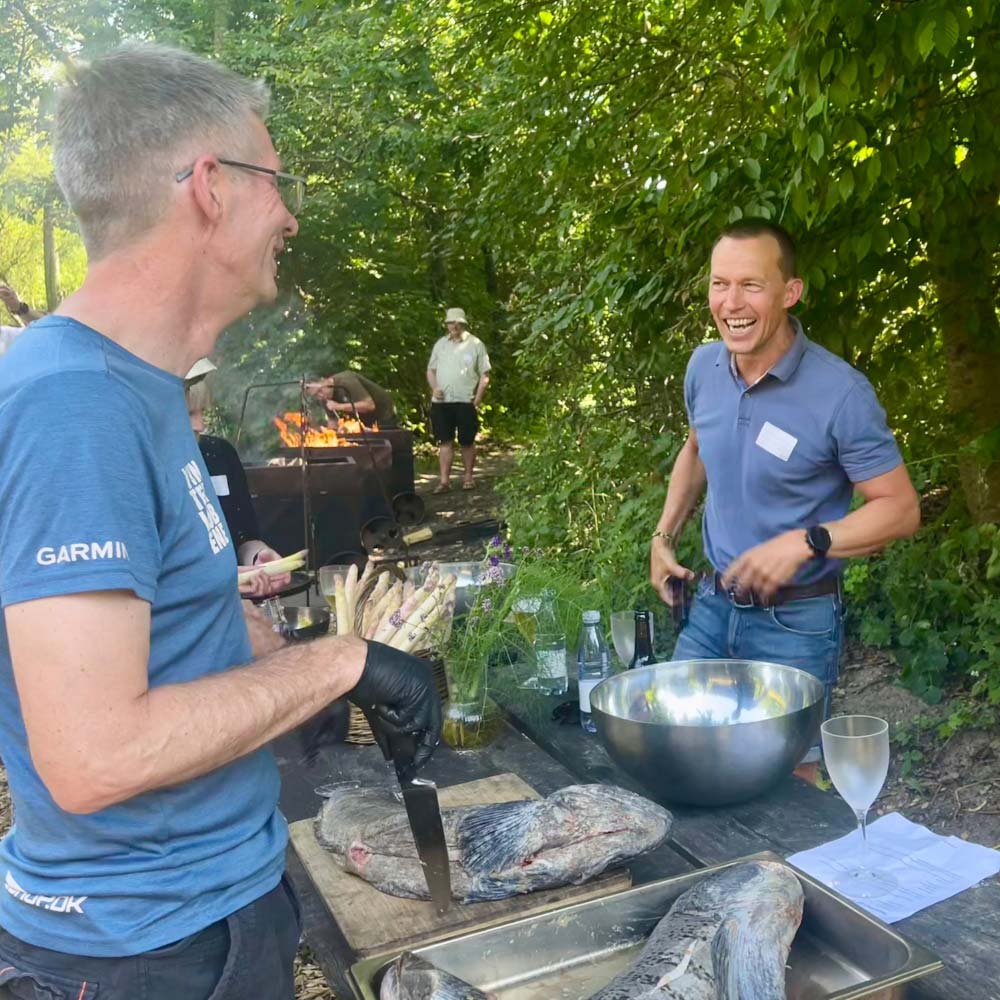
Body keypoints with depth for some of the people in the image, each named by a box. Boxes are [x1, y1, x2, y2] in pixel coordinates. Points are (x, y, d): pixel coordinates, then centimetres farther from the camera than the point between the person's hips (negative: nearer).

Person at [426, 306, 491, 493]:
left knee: (467, 442, 4)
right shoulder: (441, 344, 12)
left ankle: (468, 477, 18)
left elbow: (485, 374, 0)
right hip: (441, 401, 3)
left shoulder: (475, 344, 1)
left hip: (465, 401, -3)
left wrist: (478, 397, -8)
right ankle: (444, 479, 4)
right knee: (445, 441, 2)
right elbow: (431, 369, 17)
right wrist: (434, 388, -1)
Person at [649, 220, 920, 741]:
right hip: (712, 603, 5)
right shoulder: (703, 366, -3)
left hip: (795, 621, -5)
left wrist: (803, 543, -28)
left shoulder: (840, 393, -21)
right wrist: (665, 533, 8)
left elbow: (900, 508, -15)